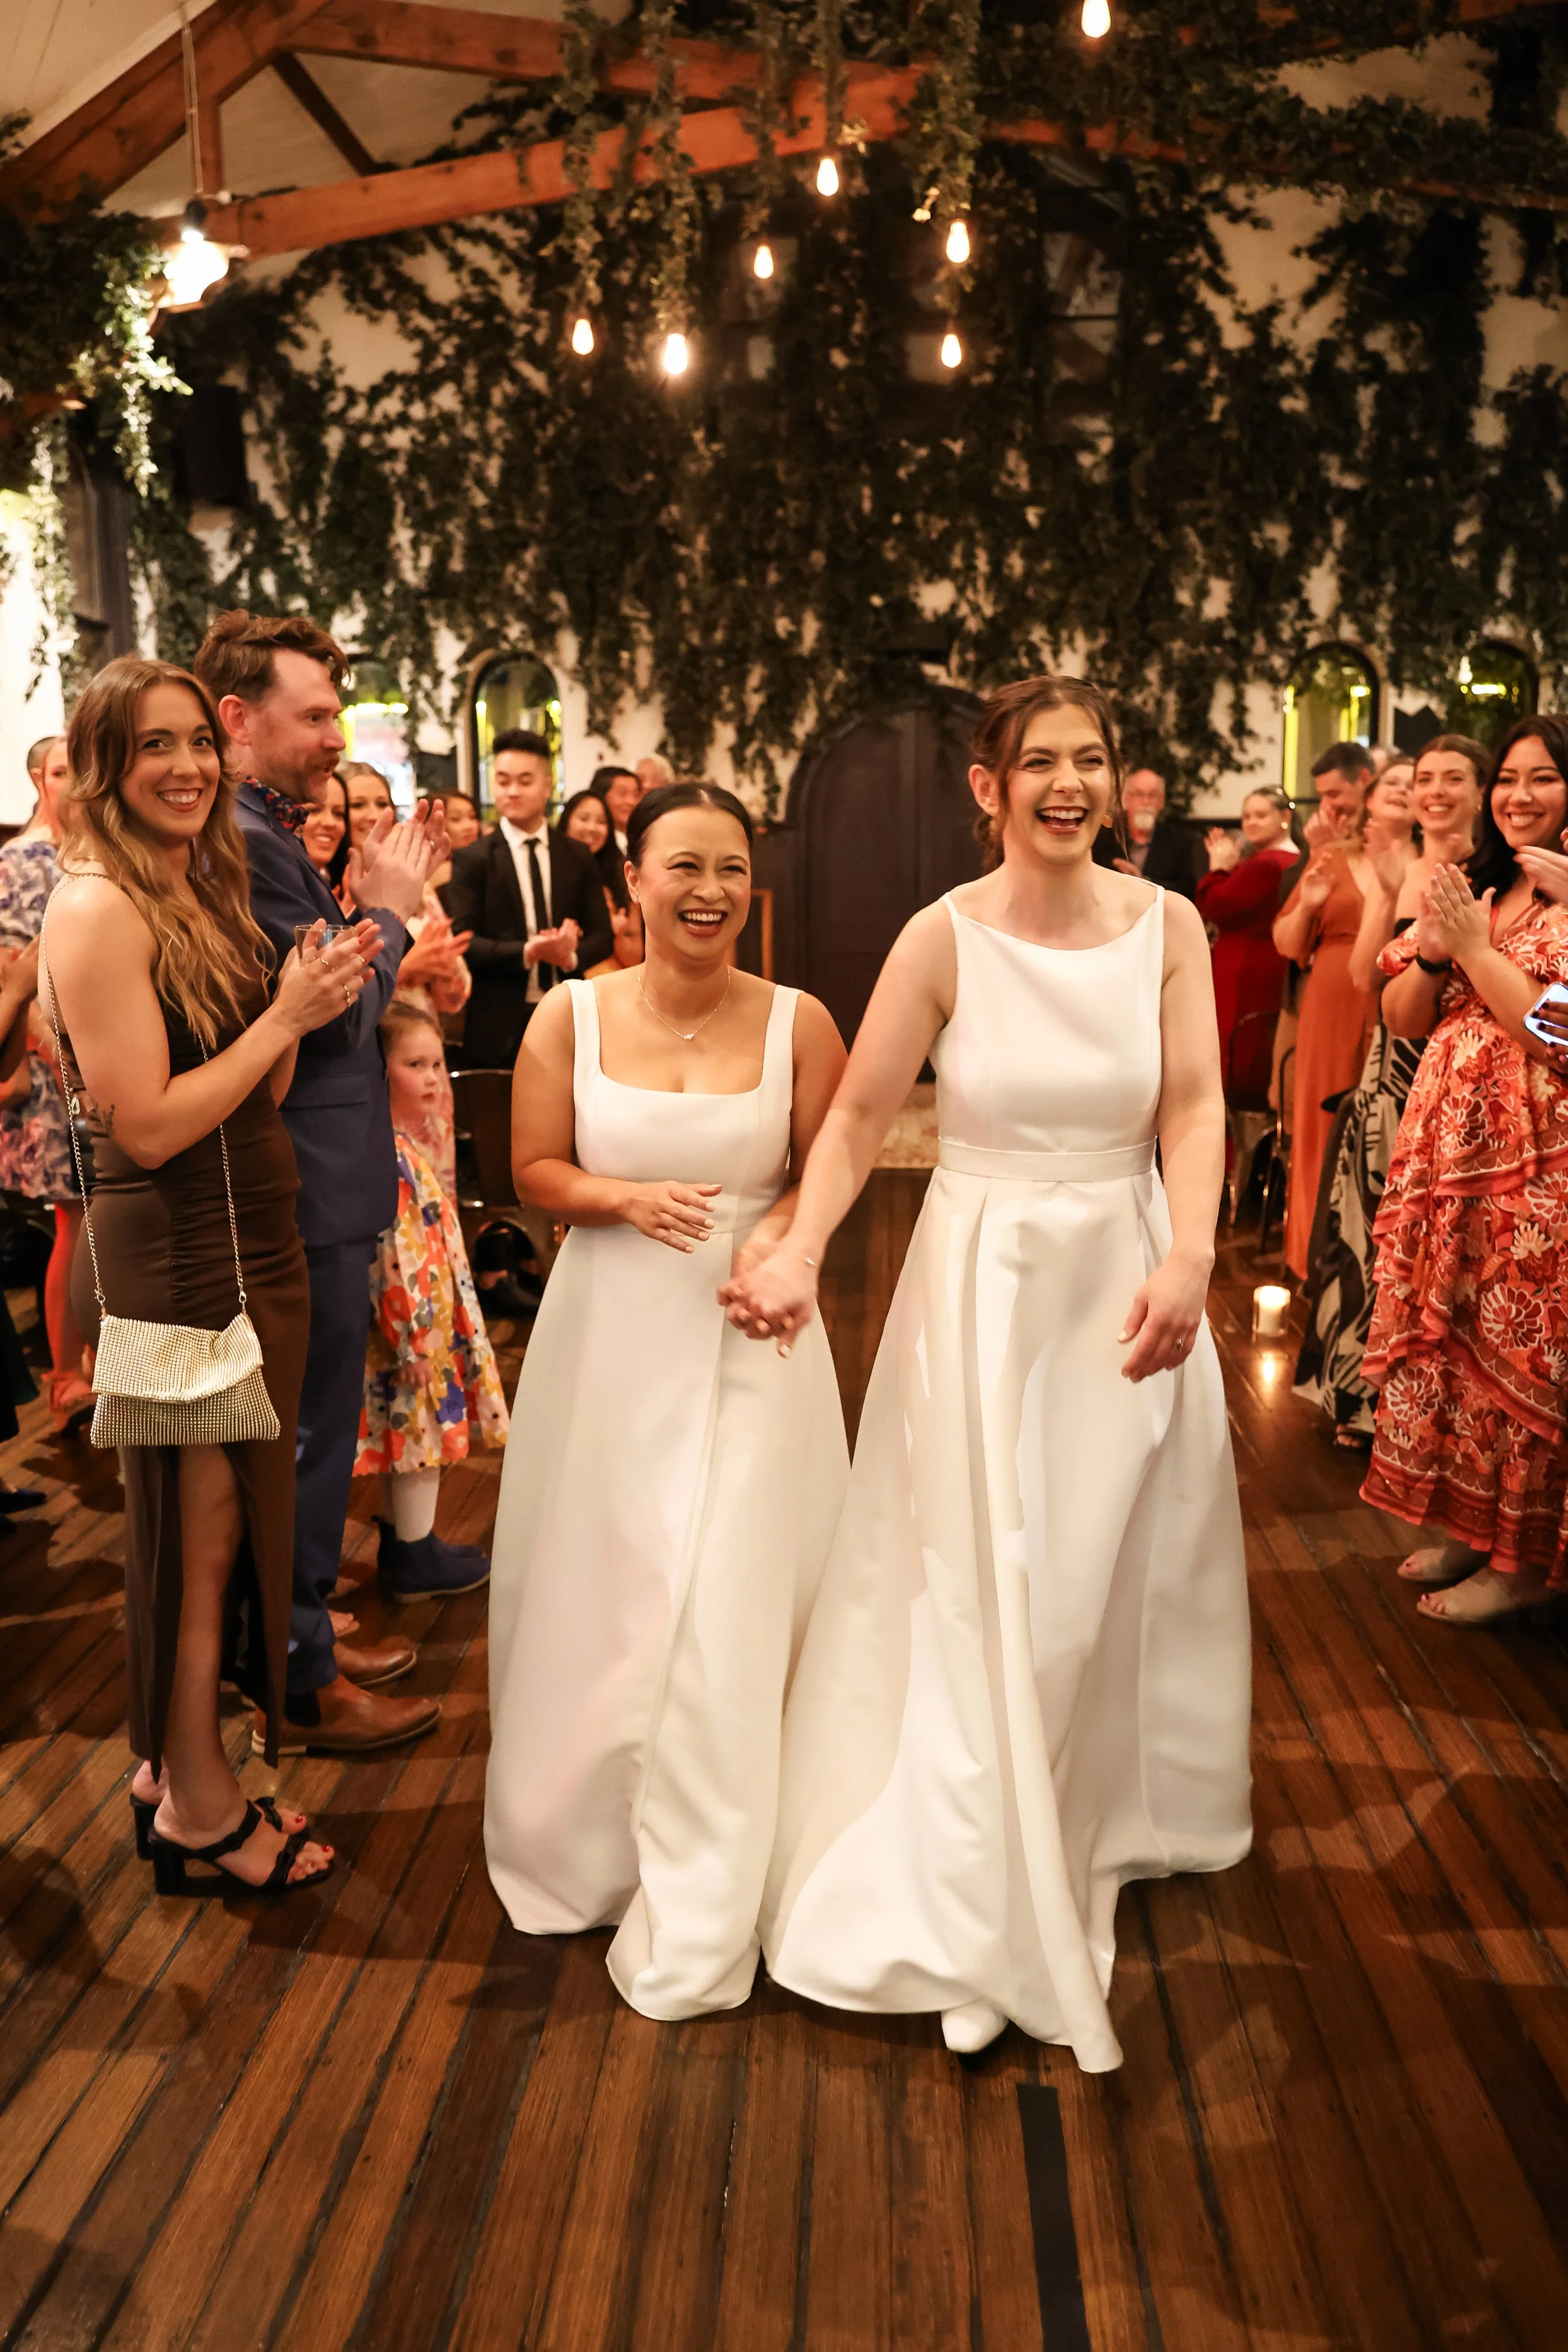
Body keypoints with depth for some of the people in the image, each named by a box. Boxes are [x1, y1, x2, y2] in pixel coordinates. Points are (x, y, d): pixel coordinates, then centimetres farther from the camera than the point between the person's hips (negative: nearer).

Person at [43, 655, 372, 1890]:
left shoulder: (204, 894, 12)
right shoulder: (99, 910, -15)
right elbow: (148, 1125, -20)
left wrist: (313, 1001, -4)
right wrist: (287, 1017, -16)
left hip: (250, 1242, 9)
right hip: (173, 1259, -8)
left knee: (233, 1519, 17)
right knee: (197, 1531, 5)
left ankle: (183, 1754, 34)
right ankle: (198, 1802, 24)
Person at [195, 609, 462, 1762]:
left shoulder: (260, 832, 13)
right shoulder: (245, 839, -20)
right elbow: (337, 1017, -21)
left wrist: (366, 908, 5)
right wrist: (391, 912, -7)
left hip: (303, 1190, 11)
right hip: (307, 1196, -11)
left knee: (303, 1440, 21)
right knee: (308, 1442, 2)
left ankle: (298, 1638, 37)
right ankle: (303, 1688, 18)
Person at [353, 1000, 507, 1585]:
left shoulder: (404, 1145, 10)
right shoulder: (387, 1156, -23)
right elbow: (393, 1255, -25)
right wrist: (415, 1335, -24)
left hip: (425, 1316, 10)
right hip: (412, 1319, -10)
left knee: (407, 1429, 19)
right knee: (421, 1424, 1)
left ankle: (401, 1536, 32)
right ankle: (415, 1556, 13)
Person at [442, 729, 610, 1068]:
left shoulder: (577, 857, 9)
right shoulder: (473, 860, 0)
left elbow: (601, 932, 9)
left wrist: (572, 956, -13)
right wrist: (527, 953, -21)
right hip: (500, 1027, -2)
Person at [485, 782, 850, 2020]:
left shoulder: (800, 1023, -5)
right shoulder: (571, 1016, -3)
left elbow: (827, 1172, 3)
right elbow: (537, 1171, 3)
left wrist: (777, 1233, -18)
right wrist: (629, 1198, -16)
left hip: (752, 1337, -1)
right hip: (611, 1333, 2)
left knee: (732, 1612, 0)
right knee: (598, 1600, 13)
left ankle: (699, 1915, 20)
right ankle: (586, 1828, 42)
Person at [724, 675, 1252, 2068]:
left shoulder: (1167, 925, -1)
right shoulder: (946, 938, -9)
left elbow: (1194, 1109, -7)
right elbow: (860, 1118, -8)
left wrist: (1188, 1258, -22)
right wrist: (799, 1257, -21)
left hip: (1127, 1277, 3)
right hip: (986, 1283, -3)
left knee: (1122, 1571, 16)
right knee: (985, 1592, 4)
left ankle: (1109, 1821, 42)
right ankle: (987, 1911, 21)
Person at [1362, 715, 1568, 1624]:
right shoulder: (1473, 888, 14)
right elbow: (1402, 1020, 13)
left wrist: (1477, 949, -14)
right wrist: (1434, 953, -5)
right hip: (1445, 1149, 7)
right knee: (1441, 1337, 12)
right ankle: (1465, 1525, 29)